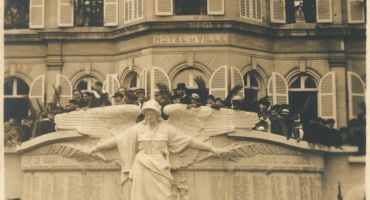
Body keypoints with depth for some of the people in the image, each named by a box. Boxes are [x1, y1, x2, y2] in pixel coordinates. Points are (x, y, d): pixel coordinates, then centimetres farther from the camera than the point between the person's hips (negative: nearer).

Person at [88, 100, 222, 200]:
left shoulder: (166, 129, 5)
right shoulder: (138, 128, 6)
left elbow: (188, 140, 6)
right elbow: (118, 139, 7)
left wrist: (211, 148, 5)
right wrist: (97, 147, 5)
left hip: (159, 168, 0)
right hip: (142, 168, 0)